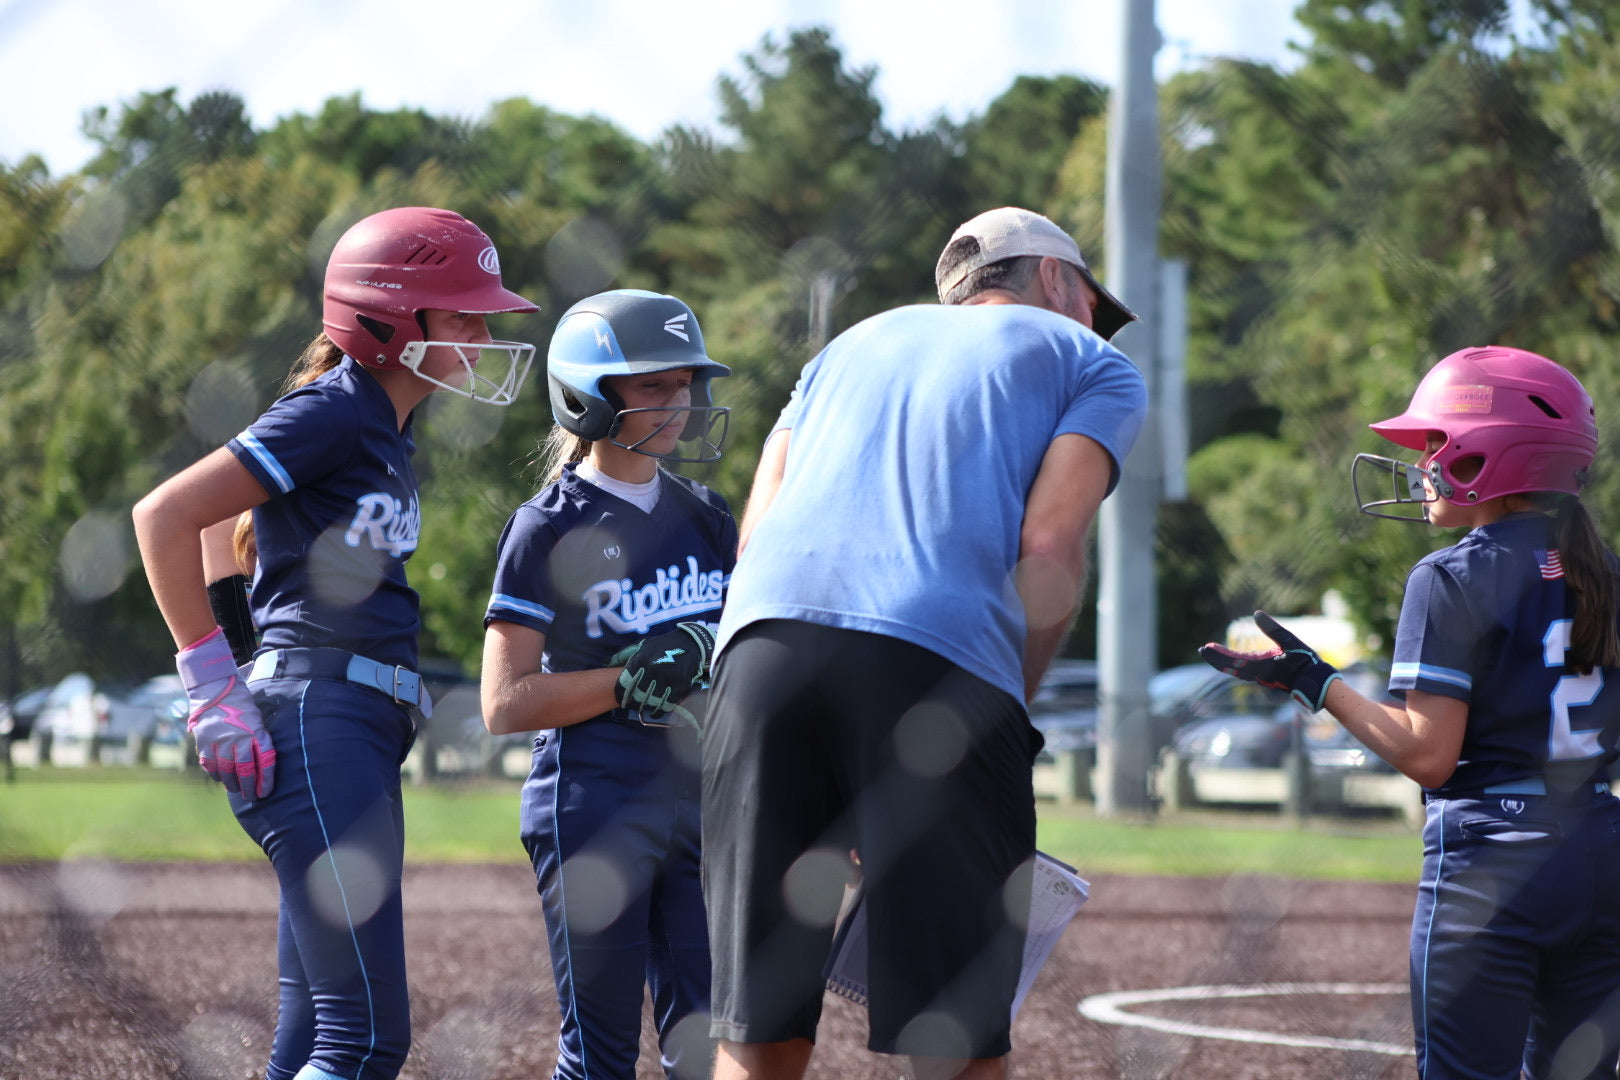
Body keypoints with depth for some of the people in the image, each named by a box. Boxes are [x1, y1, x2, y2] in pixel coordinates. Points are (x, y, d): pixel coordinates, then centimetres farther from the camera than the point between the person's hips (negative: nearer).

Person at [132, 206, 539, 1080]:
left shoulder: (387, 432, 19)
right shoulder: (333, 414, -9)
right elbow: (164, 515, -14)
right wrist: (211, 683, -14)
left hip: (361, 743, 10)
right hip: (316, 727, -10)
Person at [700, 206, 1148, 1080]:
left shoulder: (855, 344, 35)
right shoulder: (1094, 367, 22)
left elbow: (758, 529, 22)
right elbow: (1049, 545, 3)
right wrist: (1009, 714, 11)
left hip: (764, 643, 4)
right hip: (938, 658, -4)